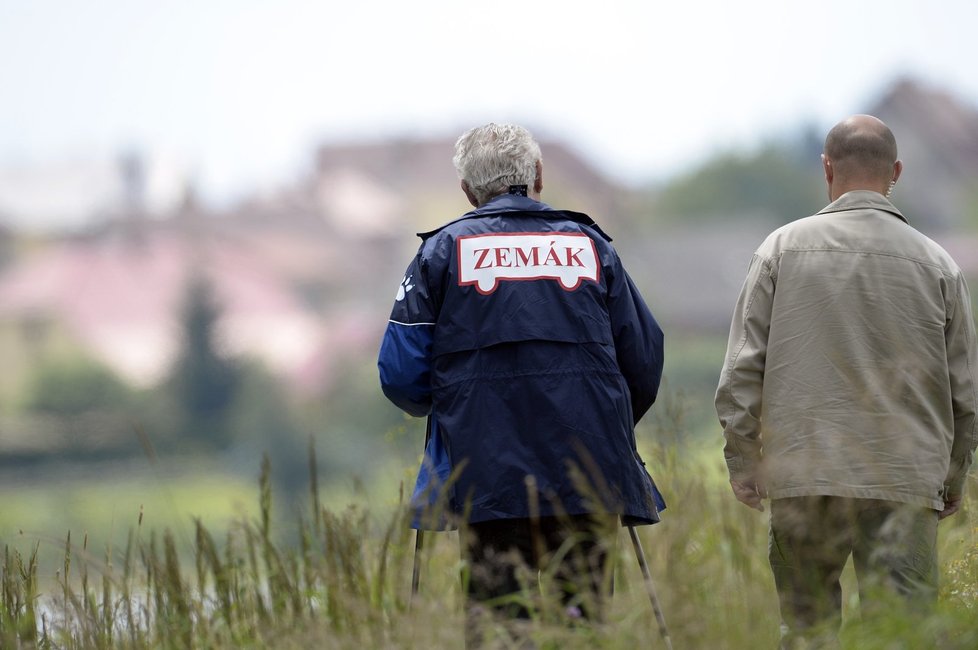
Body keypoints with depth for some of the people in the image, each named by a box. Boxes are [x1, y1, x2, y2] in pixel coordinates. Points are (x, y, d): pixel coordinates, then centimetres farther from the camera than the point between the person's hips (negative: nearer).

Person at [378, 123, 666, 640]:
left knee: (495, 614, 3)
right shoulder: (590, 245, 13)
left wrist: (440, 406, 25)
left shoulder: (443, 250, 7)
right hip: (589, 475, 1)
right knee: (584, 607, 6)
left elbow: (401, 374, 2)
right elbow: (645, 361, 12)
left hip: (488, 477, -1)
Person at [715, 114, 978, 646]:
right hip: (905, 484, 0)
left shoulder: (782, 249, 2)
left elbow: (742, 369, 1)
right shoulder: (935, 264, 3)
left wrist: (743, 462, 10)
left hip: (802, 479, 1)